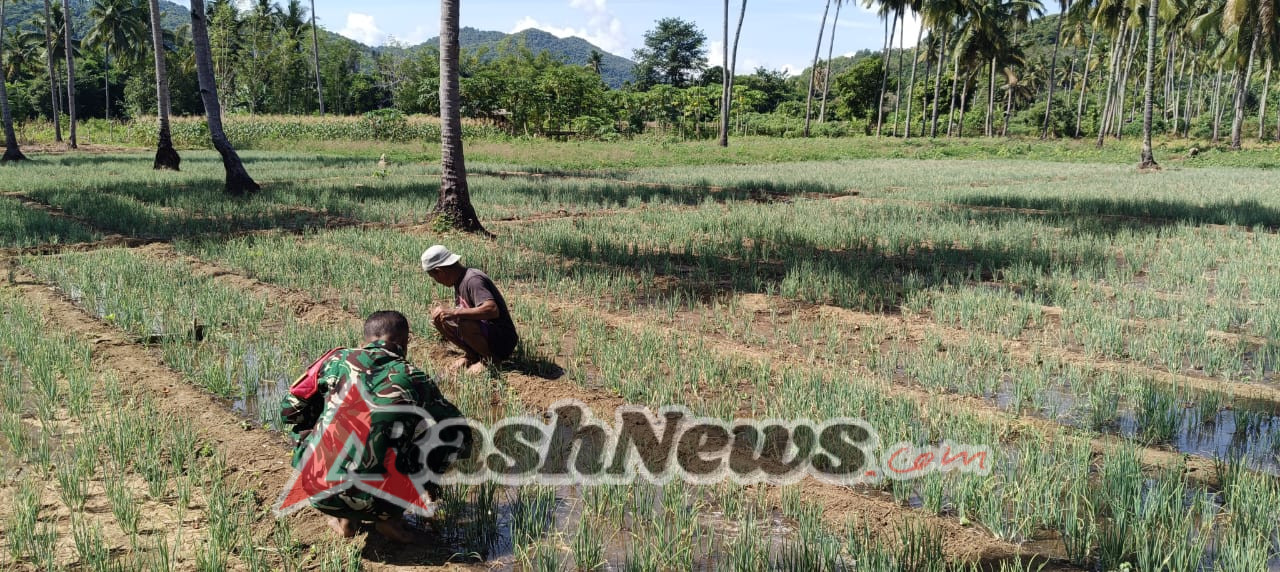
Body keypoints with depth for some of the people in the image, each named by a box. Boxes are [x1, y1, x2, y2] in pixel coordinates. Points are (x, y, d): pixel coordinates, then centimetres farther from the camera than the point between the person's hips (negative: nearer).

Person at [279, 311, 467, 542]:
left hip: (316, 488, 2)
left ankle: (344, 518, 20)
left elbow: (290, 409, 14)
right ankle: (391, 516, 7)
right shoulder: (414, 379, 4)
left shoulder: (338, 359, 6)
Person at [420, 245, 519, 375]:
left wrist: (454, 312, -36)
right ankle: (471, 355, 10)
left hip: (503, 342, -9)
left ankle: (489, 359, -9)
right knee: (439, 318, 1)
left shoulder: (473, 280, -22)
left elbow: (492, 310, -36)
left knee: (464, 324, -36)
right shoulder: (458, 281, 7)